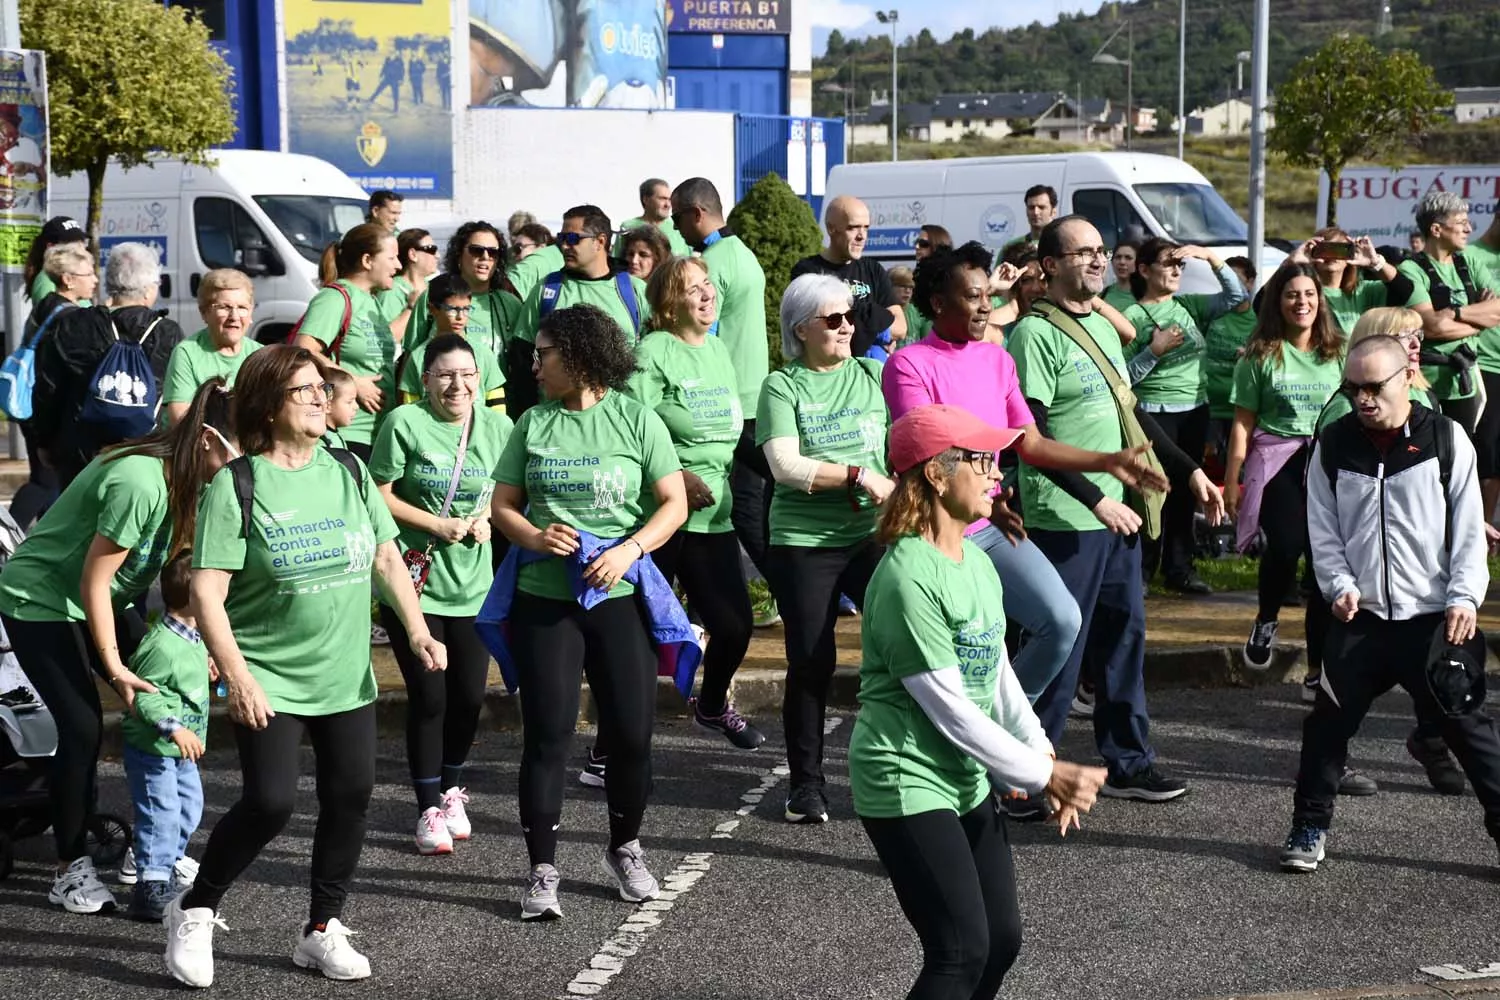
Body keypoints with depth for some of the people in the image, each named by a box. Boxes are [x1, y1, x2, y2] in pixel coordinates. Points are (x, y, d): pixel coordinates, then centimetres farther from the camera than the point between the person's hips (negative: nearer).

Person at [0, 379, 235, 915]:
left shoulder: (180, 476, -5)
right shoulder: (140, 483, -33)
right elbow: (95, 580, -26)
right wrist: (114, 667, -18)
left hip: (101, 602, 9)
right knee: (82, 728, -13)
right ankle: (71, 869, 1)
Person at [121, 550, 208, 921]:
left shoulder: (192, 638, 4)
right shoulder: (162, 646, -27)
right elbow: (142, 694, -27)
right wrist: (174, 729, -34)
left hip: (180, 750, 10)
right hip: (152, 748, -10)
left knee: (190, 805, 19)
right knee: (160, 813, -10)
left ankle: (170, 862, 36)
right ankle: (152, 886, -7)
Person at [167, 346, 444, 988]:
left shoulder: (348, 471, 4)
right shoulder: (237, 486, -12)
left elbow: (387, 556, 12)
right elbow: (207, 594, -15)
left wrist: (419, 633, 2)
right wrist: (238, 679, -22)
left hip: (347, 677, 5)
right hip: (269, 681, -5)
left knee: (350, 798, 5)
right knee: (269, 803, -13)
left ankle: (322, 931, 23)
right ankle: (194, 912, 12)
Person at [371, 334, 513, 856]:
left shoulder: (497, 427, 3)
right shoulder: (405, 423, -9)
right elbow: (379, 496, -7)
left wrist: (488, 518, -6)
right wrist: (437, 525, -15)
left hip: (473, 584, 4)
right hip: (414, 581, -4)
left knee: (469, 696, 9)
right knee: (429, 698, -2)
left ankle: (450, 789, 35)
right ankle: (429, 809, 13)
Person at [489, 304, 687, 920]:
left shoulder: (636, 419, 0)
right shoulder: (534, 422, 7)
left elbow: (674, 504, -1)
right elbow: (502, 505, 8)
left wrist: (631, 549, -17)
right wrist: (533, 536, -12)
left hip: (620, 597, -1)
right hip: (544, 598, 1)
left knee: (631, 731, 4)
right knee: (547, 732, -1)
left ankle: (625, 848, 27)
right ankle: (542, 869, 8)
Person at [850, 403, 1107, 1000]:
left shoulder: (978, 562, 7)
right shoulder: (908, 579, -22)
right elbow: (951, 711, -21)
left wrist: (1044, 754, 2)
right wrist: (1045, 775, -15)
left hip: (968, 780, 9)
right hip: (907, 786, -9)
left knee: (1002, 938, 12)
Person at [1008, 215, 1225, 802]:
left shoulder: (1102, 328, 15)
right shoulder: (1036, 334, -13)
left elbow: (1132, 414, 24)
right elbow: (1031, 438, -19)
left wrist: (1189, 471, 20)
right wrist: (1093, 496, -21)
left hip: (1117, 514, 9)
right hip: (1064, 521, -9)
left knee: (1124, 638, 14)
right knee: (1058, 650, -3)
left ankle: (1128, 764, 25)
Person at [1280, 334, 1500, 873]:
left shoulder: (1446, 439, -3)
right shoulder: (1333, 446, 3)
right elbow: (1323, 530, 5)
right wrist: (1340, 584, -9)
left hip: (1435, 617, -2)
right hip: (1360, 616, 2)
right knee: (1328, 721, 4)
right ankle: (1309, 827, 18)